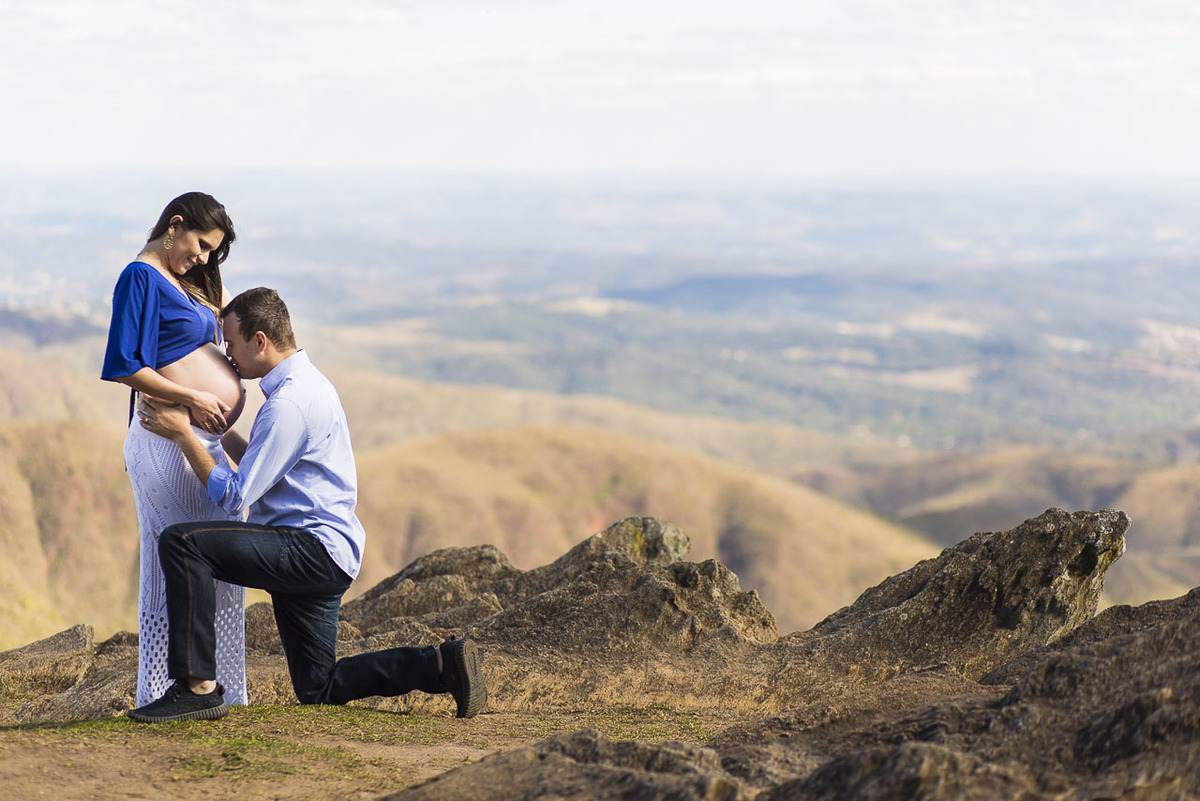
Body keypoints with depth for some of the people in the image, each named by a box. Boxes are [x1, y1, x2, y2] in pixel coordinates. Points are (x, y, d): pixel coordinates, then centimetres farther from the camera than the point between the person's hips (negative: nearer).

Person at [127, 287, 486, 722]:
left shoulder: (289, 402, -17)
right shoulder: (307, 383, 16)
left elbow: (234, 494, -17)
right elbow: (260, 468, 25)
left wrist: (183, 433, -12)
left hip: (313, 551, -11)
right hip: (324, 558, 11)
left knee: (181, 542, -21)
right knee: (319, 688, 15)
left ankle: (199, 686, -21)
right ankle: (444, 665, 8)